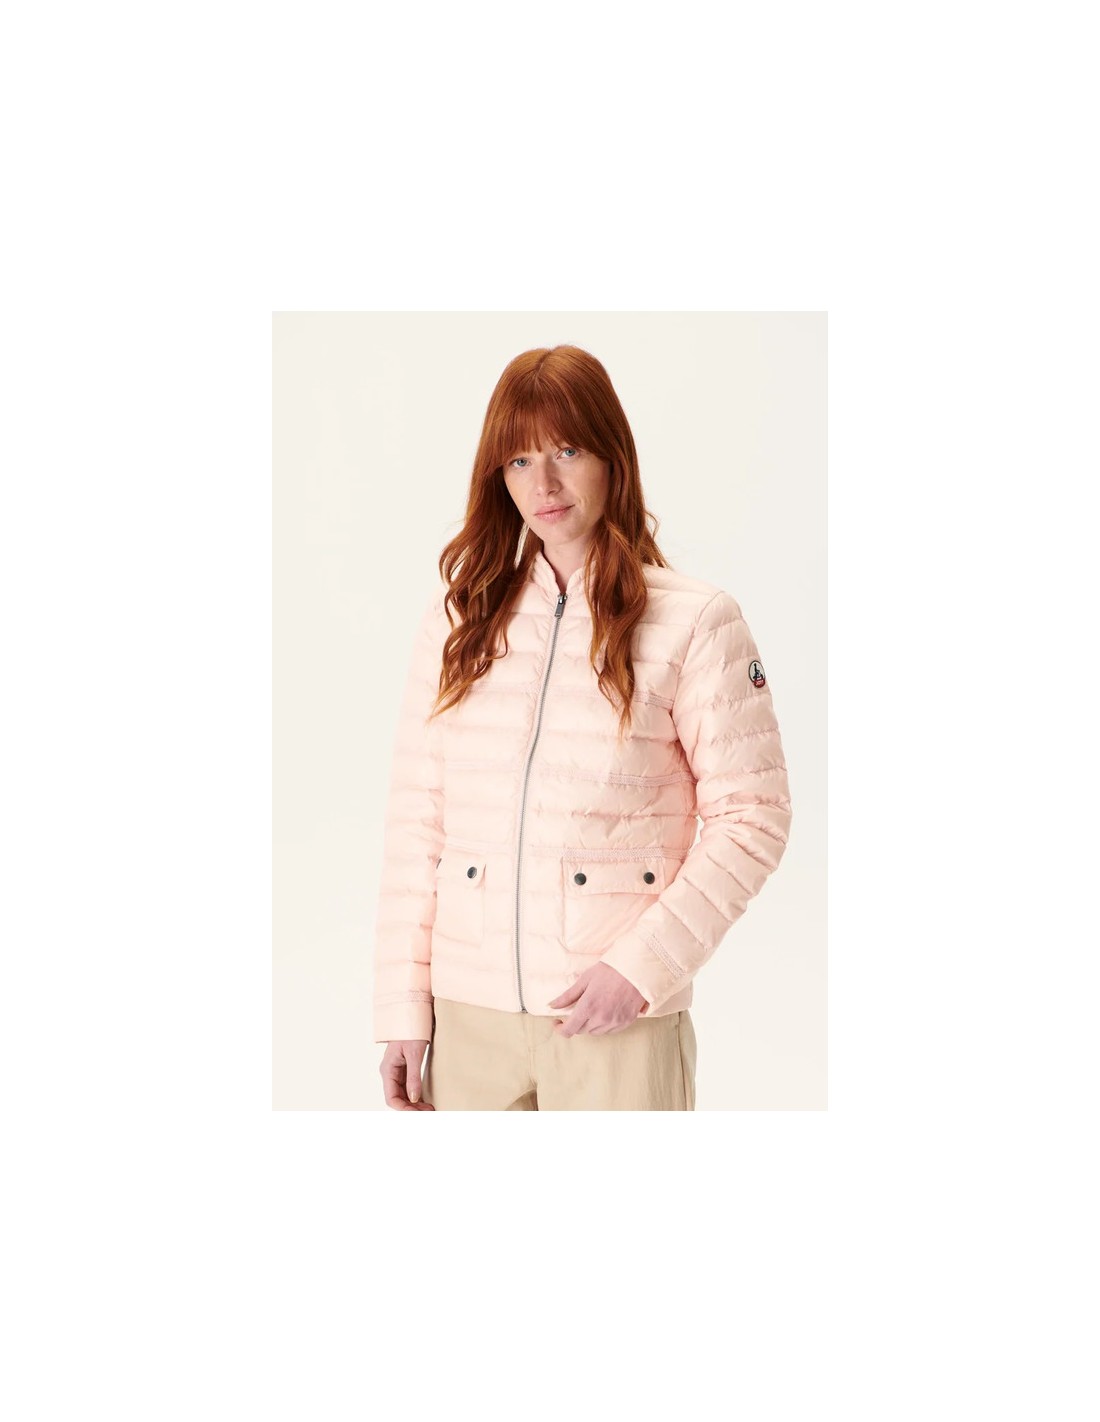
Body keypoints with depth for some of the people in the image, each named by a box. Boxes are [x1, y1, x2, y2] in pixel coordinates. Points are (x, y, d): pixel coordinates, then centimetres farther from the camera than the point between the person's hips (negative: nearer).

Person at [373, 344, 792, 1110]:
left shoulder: (694, 619, -2)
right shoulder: (461, 614, 7)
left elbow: (751, 817, -3)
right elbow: (416, 812, 6)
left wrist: (643, 965, -12)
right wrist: (404, 1009, 2)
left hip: (619, 1016, -3)